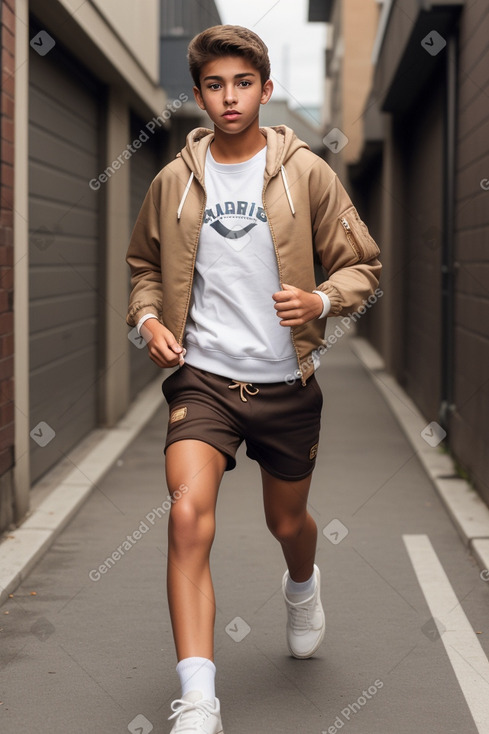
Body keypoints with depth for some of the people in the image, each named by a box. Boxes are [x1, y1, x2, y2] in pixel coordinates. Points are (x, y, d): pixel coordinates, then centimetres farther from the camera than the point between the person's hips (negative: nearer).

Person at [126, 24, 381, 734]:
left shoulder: (307, 173, -2)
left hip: (287, 383, 0)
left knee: (288, 522, 17)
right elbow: (144, 264, 19)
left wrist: (321, 301, -16)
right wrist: (149, 318, -1)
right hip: (202, 376, 0)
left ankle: (302, 585, 57)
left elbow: (362, 264, 4)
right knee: (189, 514, -22)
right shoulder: (173, 182, 3)